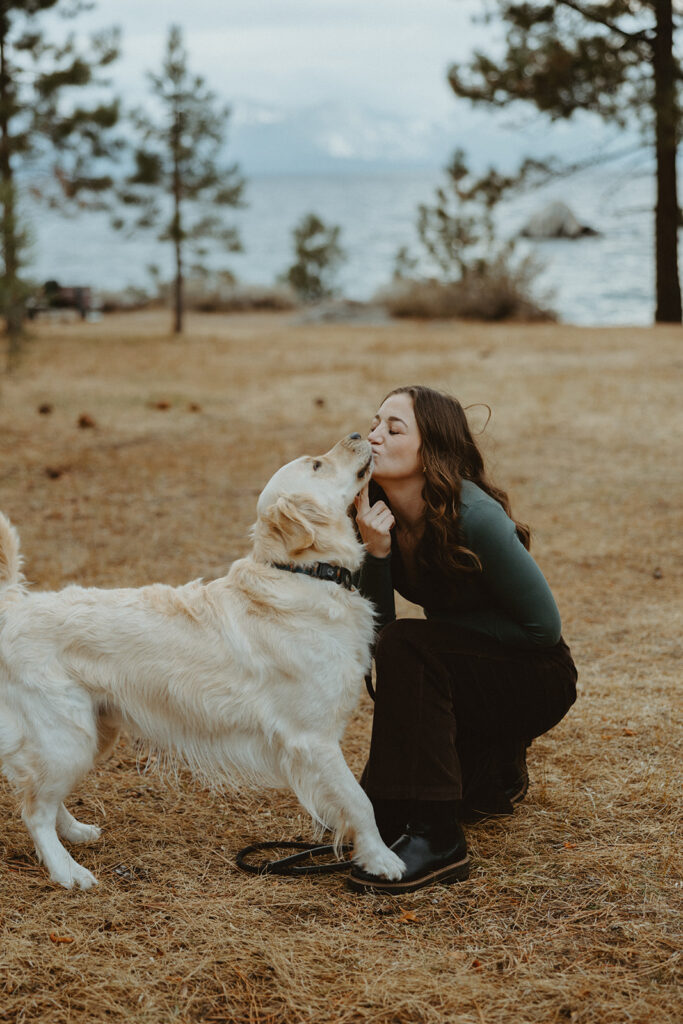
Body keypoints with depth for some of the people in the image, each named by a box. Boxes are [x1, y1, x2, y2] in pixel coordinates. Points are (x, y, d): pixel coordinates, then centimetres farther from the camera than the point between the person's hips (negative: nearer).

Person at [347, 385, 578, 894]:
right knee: (369, 811, -1)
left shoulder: (475, 518, -28)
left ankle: (436, 840, -30)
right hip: (461, 672, 7)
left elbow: (543, 625, -20)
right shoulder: (376, 510, -9)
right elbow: (374, 631, -11)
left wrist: (450, 627, -15)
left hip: (536, 679, -7)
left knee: (406, 646, -32)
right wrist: (374, 550, -26)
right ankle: (496, 772, 26)